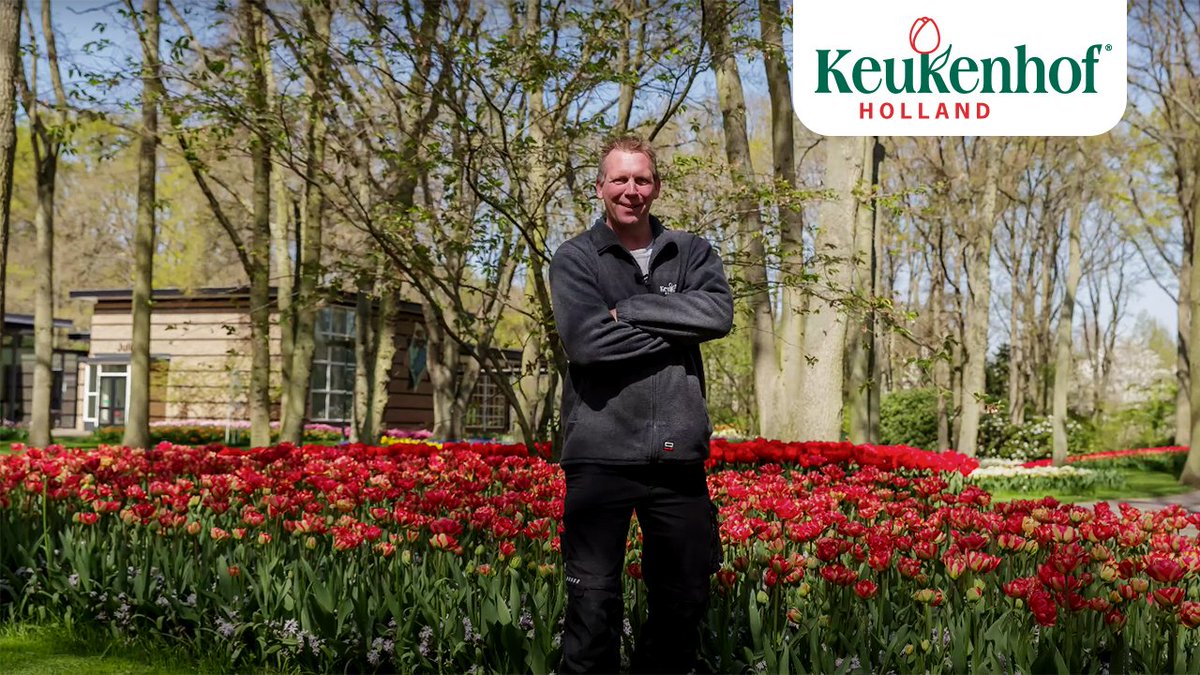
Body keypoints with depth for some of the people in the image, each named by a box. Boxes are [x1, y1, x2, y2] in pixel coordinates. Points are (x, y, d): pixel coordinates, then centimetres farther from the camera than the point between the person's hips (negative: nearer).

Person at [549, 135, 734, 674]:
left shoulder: (692, 253, 12)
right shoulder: (575, 258, 4)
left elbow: (719, 313, -8)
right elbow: (586, 341, -12)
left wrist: (629, 309, -11)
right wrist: (677, 330, -8)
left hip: (678, 456, 3)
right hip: (602, 455, -3)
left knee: (685, 600, 12)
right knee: (594, 604, -2)